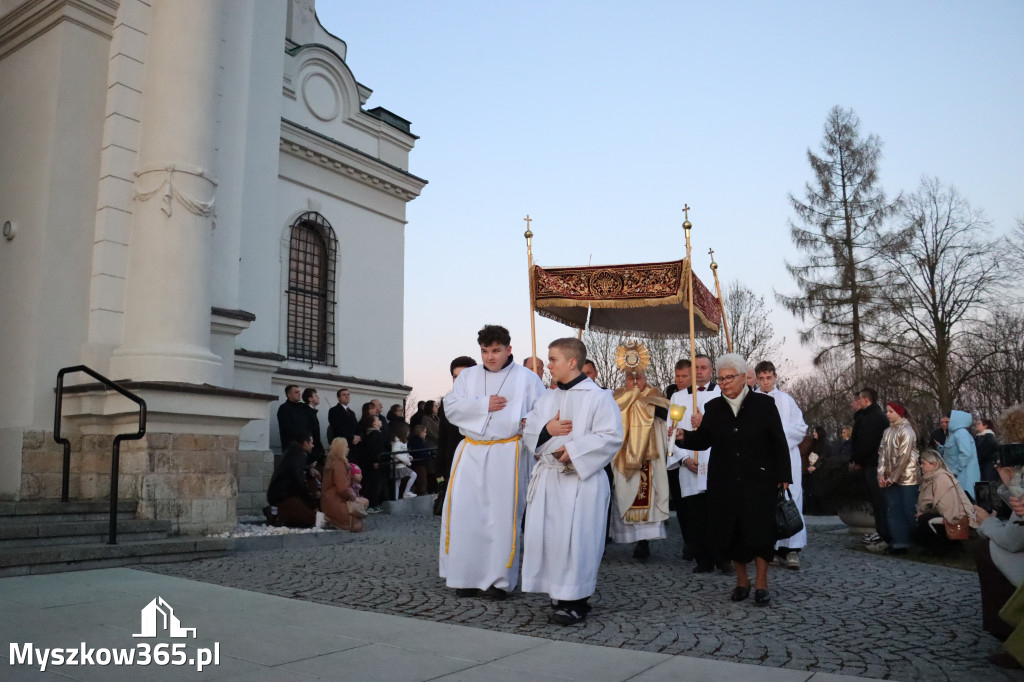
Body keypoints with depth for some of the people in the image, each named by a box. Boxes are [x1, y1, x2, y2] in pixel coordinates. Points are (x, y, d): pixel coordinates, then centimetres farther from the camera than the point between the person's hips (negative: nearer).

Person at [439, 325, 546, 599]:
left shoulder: (526, 377, 3)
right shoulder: (468, 376, 12)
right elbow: (451, 407, 2)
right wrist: (483, 404, -9)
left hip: (507, 454, -3)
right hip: (471, 452, 3)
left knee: (503, 514, 1)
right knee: (465, 513, 0)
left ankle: (500, 579, 12)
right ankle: (466, 576, 11)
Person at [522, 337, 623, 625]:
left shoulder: (598, 397, -6)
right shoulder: (547, 398, 15)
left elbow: (611, 436, -13)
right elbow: (528, 428, 14)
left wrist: (574, 449, -19)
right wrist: (547, 428, -7)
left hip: (581, 479, -7)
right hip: (548, 477, 7)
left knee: (575, 538, -6)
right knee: (544, 534, 7)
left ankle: (576, 600, 7)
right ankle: (558, 592, 21)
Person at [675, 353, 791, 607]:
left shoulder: (764, 404, -2)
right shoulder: (713, 407, 5)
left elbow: (779, 443, -1)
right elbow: (703, 440, 4)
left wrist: (783, 477, -5)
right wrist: (684, 437, -15)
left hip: (759, 480, -3)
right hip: (725, 482, 3)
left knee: (759, 530, -2)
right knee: (731, 531, 6)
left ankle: (761, 583, 12)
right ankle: (742, 581, 22)